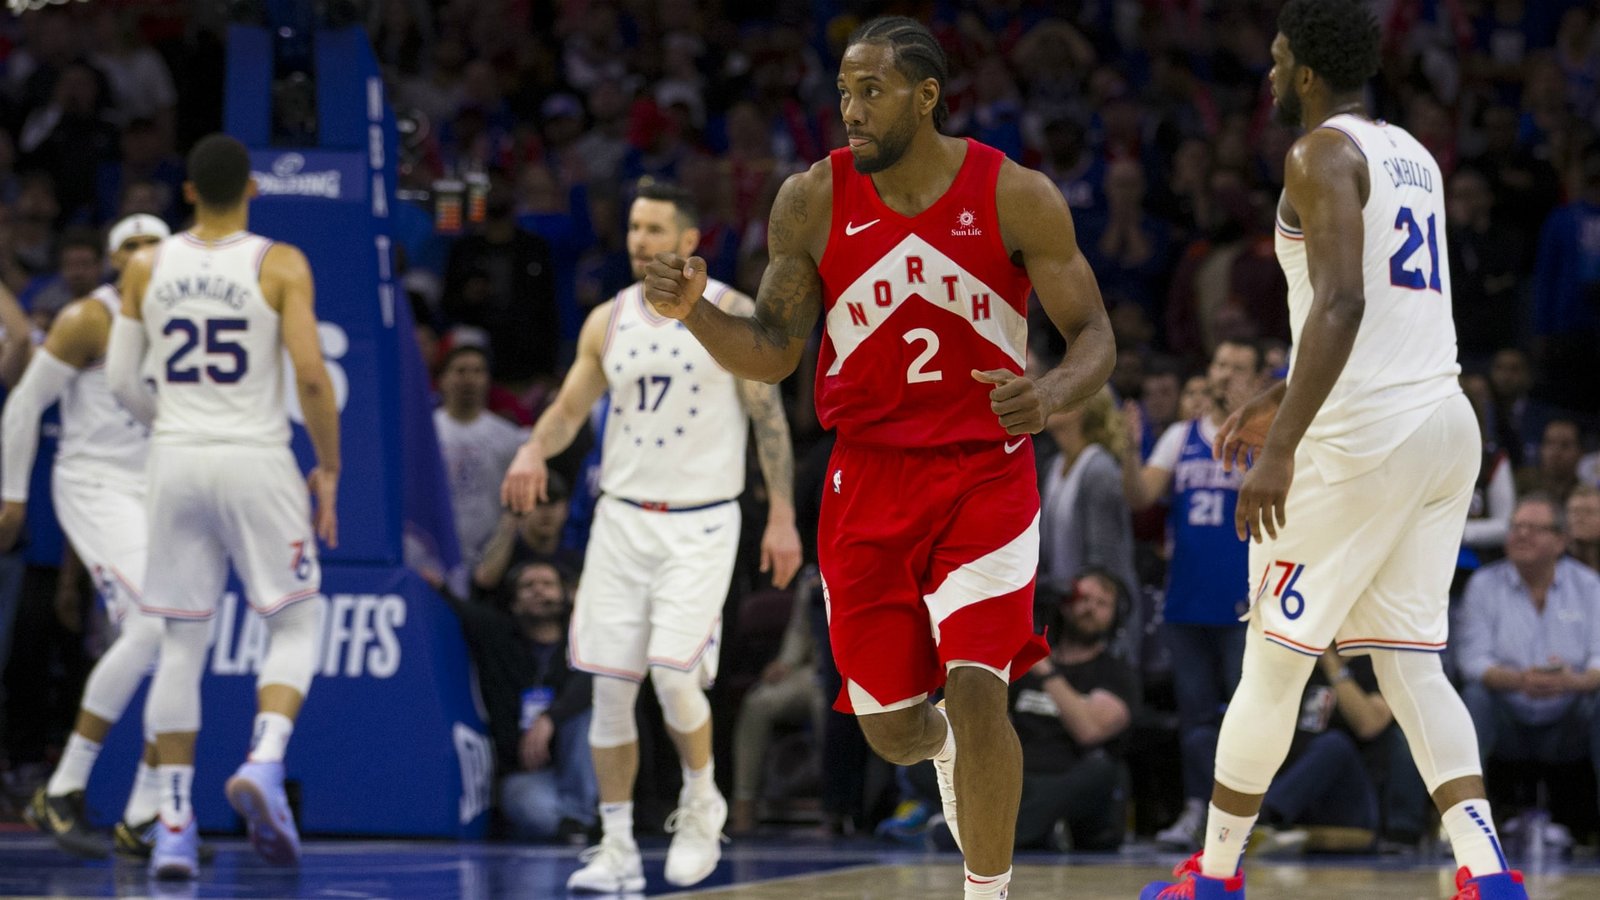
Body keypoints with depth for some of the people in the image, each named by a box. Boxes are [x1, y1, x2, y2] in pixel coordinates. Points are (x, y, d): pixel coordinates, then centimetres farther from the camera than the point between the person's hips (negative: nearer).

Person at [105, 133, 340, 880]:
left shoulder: (146, 267, 4)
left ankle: (174, 822, 6)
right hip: (257, 461, -3)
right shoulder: (280, 266, -5)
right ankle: (264, 762, -14)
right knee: (296, 624, 11)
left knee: (181, 642, 9)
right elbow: (310, 375, -12)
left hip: (177, 458, 3)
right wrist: (329, 467, 0)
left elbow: (121, 382, 6)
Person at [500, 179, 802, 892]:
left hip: (701, 523, -4)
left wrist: (783, 517, -7)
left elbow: (769, 417, -2)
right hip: (622, 517, 4)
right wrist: (534, 448, -10)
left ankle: (702, 801, 9)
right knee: (610, 683, 0)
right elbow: (569, 408, 12)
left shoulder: (733, 315, -5)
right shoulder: (608, 321, 7)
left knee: (674, 670, -18)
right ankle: (617, 848, 9)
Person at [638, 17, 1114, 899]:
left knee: (974, 694, -19)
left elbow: (1094, 336, -6)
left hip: (985, 475, -3)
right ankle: (947, 753, 46)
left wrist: (1052, 394, -28)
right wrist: (694, 311, -20)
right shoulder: (812, 200, -5)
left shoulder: (1017, 197, -10)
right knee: (889, 726, 8)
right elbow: (772, 353, 0)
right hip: (868, 479, 3)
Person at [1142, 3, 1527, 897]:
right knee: (1411, 663, 7)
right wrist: (1281, 404, 33)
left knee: (1274, 659, 5)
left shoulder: (1323, 154, -9)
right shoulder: (1413, 156, 19)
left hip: (1364, 439, -8)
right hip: (1447, 424, 8)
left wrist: (1280, 448, -26)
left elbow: (1341, 303, -23)